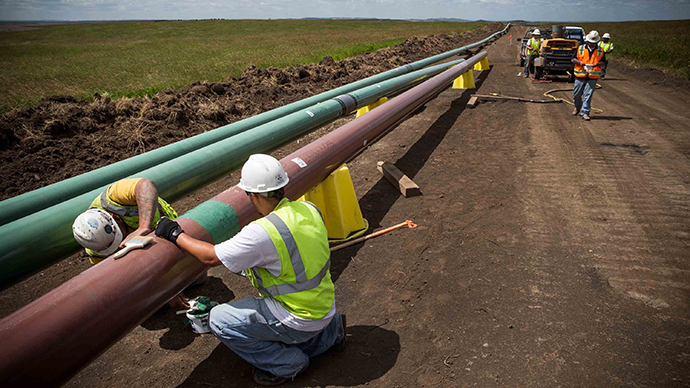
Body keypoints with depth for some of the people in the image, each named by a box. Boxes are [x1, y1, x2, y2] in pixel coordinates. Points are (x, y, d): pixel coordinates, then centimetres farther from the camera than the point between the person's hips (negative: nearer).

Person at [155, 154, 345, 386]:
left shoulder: (263, 233, -29)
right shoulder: (308, 209, -5)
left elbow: (210, 257, -19)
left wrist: (174, 233, -6)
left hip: (299, 321, -8)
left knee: (219, 321, -2)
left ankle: (286, 363, 5)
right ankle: (329, 331, 21)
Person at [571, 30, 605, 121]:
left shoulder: (600, 50, 8)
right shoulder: (580, 48, 6)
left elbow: (602, 62, 9)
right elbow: (574, 59, 7)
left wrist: (597, 64, -14)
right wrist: (579, 62, -13)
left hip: (593, 77, -1)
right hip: (580, 75, 1)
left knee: (588, 95, -5)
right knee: (576, 94, 5)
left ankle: (585, 112, -1)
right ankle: (577, 107, 33)